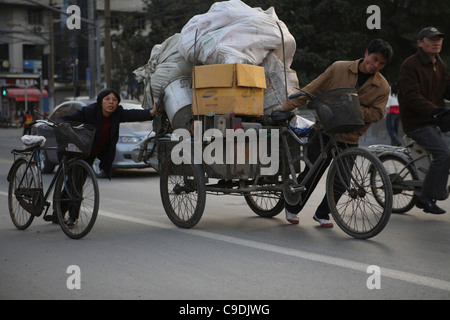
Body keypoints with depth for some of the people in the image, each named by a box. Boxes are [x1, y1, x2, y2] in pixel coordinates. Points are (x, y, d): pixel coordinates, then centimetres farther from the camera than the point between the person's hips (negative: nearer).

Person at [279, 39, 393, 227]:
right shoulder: (339, 69, -2)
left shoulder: (382, 87, 1)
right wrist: (286, 107, -4)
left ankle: (322, 214, 21)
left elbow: (376, 114, -5)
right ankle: (292, 208, 20)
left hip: (349, 139, 2)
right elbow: (312, 90, -1)